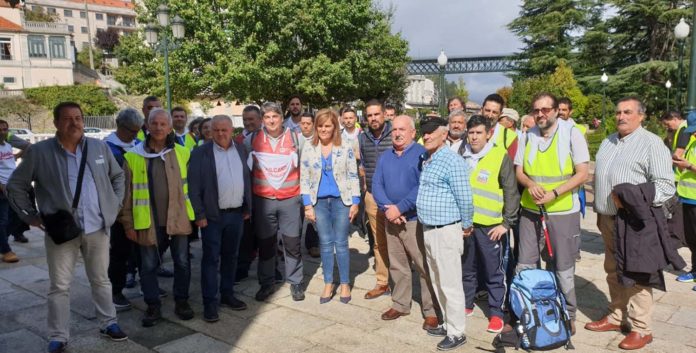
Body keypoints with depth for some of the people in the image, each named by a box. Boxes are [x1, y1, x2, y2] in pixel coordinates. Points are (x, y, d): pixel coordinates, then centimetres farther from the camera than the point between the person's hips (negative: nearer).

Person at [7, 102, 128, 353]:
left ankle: (108, 324, 30)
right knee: (60, 286, 6)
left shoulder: (100, 147, 2)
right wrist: (31, 216, 0)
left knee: (100, 280, 15)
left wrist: (115, 205, 8)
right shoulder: (39, 152, -6)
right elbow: (15, 186, 3)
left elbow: (118, 176, 15)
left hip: (98, 228, 2)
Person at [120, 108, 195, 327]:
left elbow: (191, 185, 5)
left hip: (178, 218, 1)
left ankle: (181, 302, 27)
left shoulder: (182, 153, 1)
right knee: (149, 266, 9)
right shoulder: (133, 156, -1)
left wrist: (193, 213, 1)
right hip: (148, 221, 0)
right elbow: (127, 193, 2)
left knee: (182, 262, 10)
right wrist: (128, 223, 0)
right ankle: (153, 307, 25)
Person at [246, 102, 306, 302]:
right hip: (263, 200, 1)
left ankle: (295, 282, 21)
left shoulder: (296, 139, -1)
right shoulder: (252, 140, 0)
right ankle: (267, 283, 24)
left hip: (290, 199, -1)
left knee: (292, 243, 5)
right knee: (265, 243, 10)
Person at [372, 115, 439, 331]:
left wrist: (400, 208, -20)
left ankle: (431, 311, 10)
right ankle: (400, 304, 30)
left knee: (425, 267, -1)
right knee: (397, 266, 16)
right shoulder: (385, 157, 11)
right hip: (391, 220, 6)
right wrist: (388, 209, -14)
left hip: (415, 220, -6)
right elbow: (377, 185, 3)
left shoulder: (422, 154, -9)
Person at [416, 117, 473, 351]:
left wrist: (466, 226, -5)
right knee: (437, 283, 18)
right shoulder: (425, 160, 10)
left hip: (446, 231, -9)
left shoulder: (452, 161, -16)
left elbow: (465, 198, -14)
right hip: (427, 229, 9)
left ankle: (457, 333, 14)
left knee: (450, 284, 1)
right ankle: (448, 323, 32)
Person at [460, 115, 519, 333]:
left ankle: (496, 312, 18)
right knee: (467, 268, 17)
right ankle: (466, 304, 32)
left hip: (491, 225, -4)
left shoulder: (501, 157, -7)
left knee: (494, 271, 6)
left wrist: (507, 223, -10)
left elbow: (511, 192, -7)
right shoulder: (461, 157, 6)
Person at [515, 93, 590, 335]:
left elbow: (582, 174, -8)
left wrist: (554, 193, -20)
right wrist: (530, 184, -14)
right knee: (524, 265, 7)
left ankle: (568, 316, 25)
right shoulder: (528, 136, 5)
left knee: (563, 267, 8)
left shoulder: (572, 133, -5)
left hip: (563, 211, -3)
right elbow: (519, 171, 8)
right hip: (530, 210, 3)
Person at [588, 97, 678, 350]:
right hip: (608, 218, 7)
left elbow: (665, 185, -14)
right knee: (613, 271, 14)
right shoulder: (608, 142, 15)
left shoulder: (652, 143, -8)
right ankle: (616, 316, 27)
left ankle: (641, 329, 7)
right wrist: (599, 211, 20)